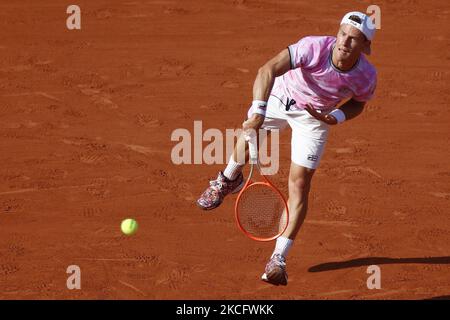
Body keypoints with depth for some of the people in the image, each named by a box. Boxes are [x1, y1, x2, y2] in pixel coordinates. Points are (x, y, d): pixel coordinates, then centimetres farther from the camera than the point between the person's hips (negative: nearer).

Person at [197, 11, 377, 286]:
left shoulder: (367, 77, -28)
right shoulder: (314, 48, -39)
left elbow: (358, 104, -4)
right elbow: (268, 70, -46)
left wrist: (337, 117, -25)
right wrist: (258, 111, -58)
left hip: (314, 116, 0)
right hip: (281, 94, 0)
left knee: (300, 184, -8)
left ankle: (279, 258, -3)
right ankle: (229, 180, 31)